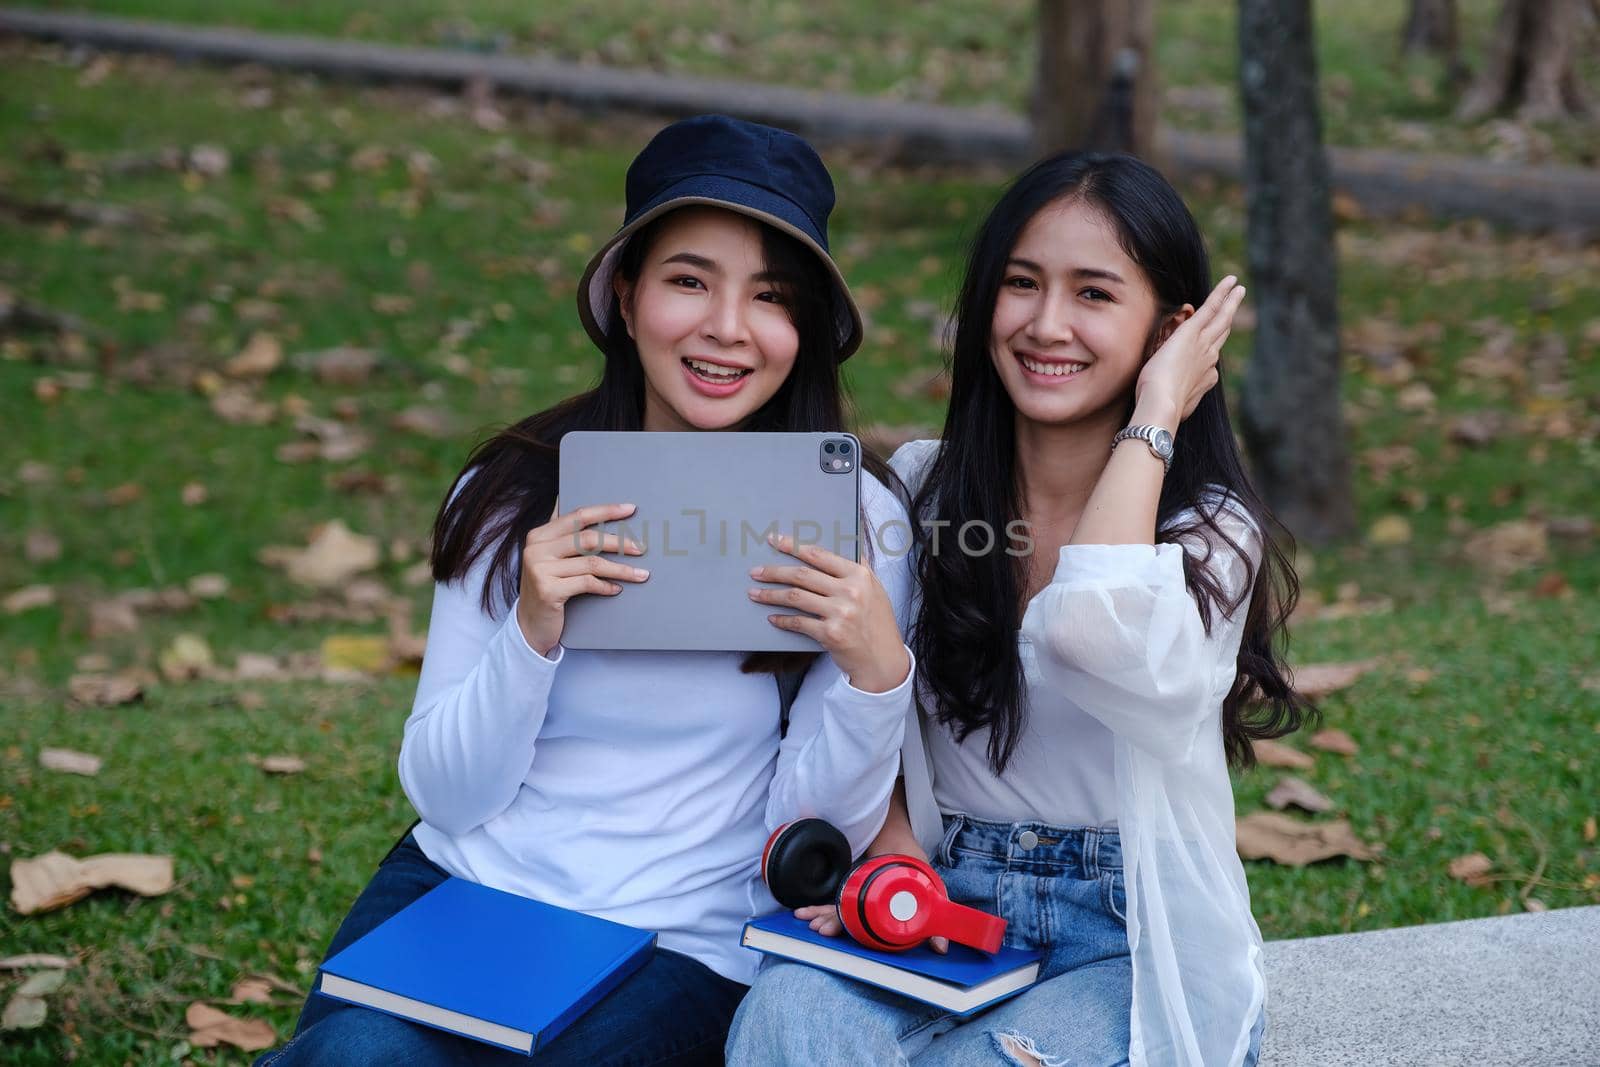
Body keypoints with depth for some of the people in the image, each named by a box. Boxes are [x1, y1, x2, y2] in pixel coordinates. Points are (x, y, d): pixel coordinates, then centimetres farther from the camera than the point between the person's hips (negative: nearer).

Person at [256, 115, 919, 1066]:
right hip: (458, 885, 2)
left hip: (677, 950, -2)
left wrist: (877, 672, -21)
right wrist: (534, 631, -18)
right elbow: (445, 795, -1)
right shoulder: (514, 494, 0)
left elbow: (816, 839, -4)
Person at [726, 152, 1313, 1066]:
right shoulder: (919, 486, 6)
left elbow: (1093, 635, -29)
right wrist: (891, 851, -9)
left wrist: (1152, 417, -16)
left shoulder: (1213, 532, -5)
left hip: (1130, 952, -2)